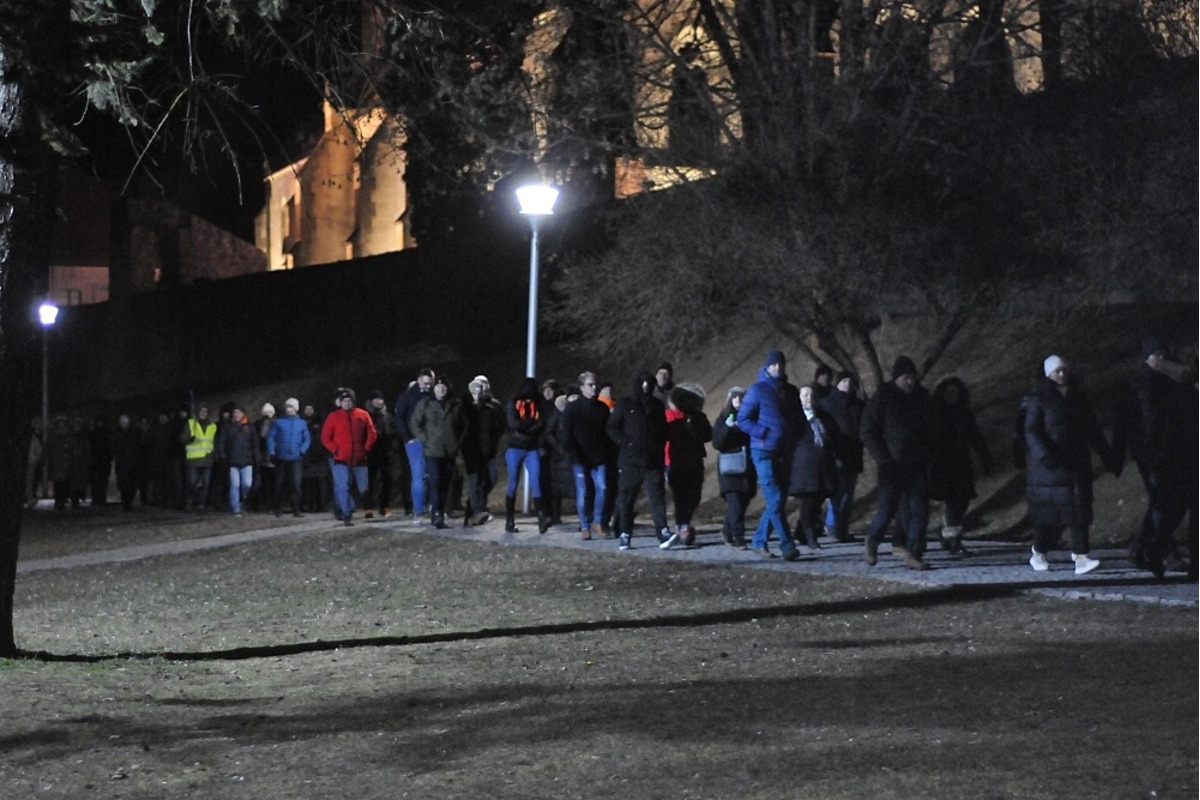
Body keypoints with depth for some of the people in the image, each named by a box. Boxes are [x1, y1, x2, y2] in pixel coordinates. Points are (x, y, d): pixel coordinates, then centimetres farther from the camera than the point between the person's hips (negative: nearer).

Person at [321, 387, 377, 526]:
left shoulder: (363, 415, 6)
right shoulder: (333, 416, 1)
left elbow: (371, 433, 9)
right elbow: (325, 438, 1)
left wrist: (366, 448, -2)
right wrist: (335, 450, -10)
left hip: (359, 459, 3)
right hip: (340, 460, -3)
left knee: (362, 487, 5)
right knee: (343, 487, -11)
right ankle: (346, 516, -8)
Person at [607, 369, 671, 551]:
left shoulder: (656, 406, 14)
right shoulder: (625, 404, 4)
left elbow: (663, 431, 21)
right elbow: (612, 427, 1)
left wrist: (659, 448, 5)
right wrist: (625, 443, -11)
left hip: (653, 460, 2)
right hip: (630, 461, -2)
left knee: (657, 496, -6)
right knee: (626, 498, 0)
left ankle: (663, 532, -11)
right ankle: (624, 534, 5)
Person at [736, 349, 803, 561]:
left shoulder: (790, 392, 13)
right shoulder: (758, 390, -4)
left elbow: (799, 417, 23)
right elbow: (742, 419, -3)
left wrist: (793, 437, 4)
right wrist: (763, 434, -15)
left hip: (785, 453, 6)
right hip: (764, 452, -6)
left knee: (777, 501, 8)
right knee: (775, 500, -12)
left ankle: (759, 541, 18)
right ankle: (787, 546, -13)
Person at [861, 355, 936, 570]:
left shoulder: (922, 397, 10)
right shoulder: (883, 398, -5)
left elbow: (929, 430, 22)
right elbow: (868, 432, -5)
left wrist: (926, 455, 9)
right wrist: (883, 460, -13)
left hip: (917, 464, 5)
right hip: (892, 466, -5)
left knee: (919, 510, -4)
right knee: (888, 508, -5)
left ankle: (913, 553, -1)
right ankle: (871, 543, 20)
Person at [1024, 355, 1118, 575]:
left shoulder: (1079, 398, 13)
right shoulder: (1039, 400, -3)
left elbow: (1093, 431, 17)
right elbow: (1031, 431, -11)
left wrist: (1109, 458, 14)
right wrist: (1044, 455, -27)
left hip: (1077, 463, 4)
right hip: (1049, 466, -4)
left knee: (1079, 506, -7)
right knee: (1049, 509, -1)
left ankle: (1081, 557, -13)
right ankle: (1039, 555, 18)